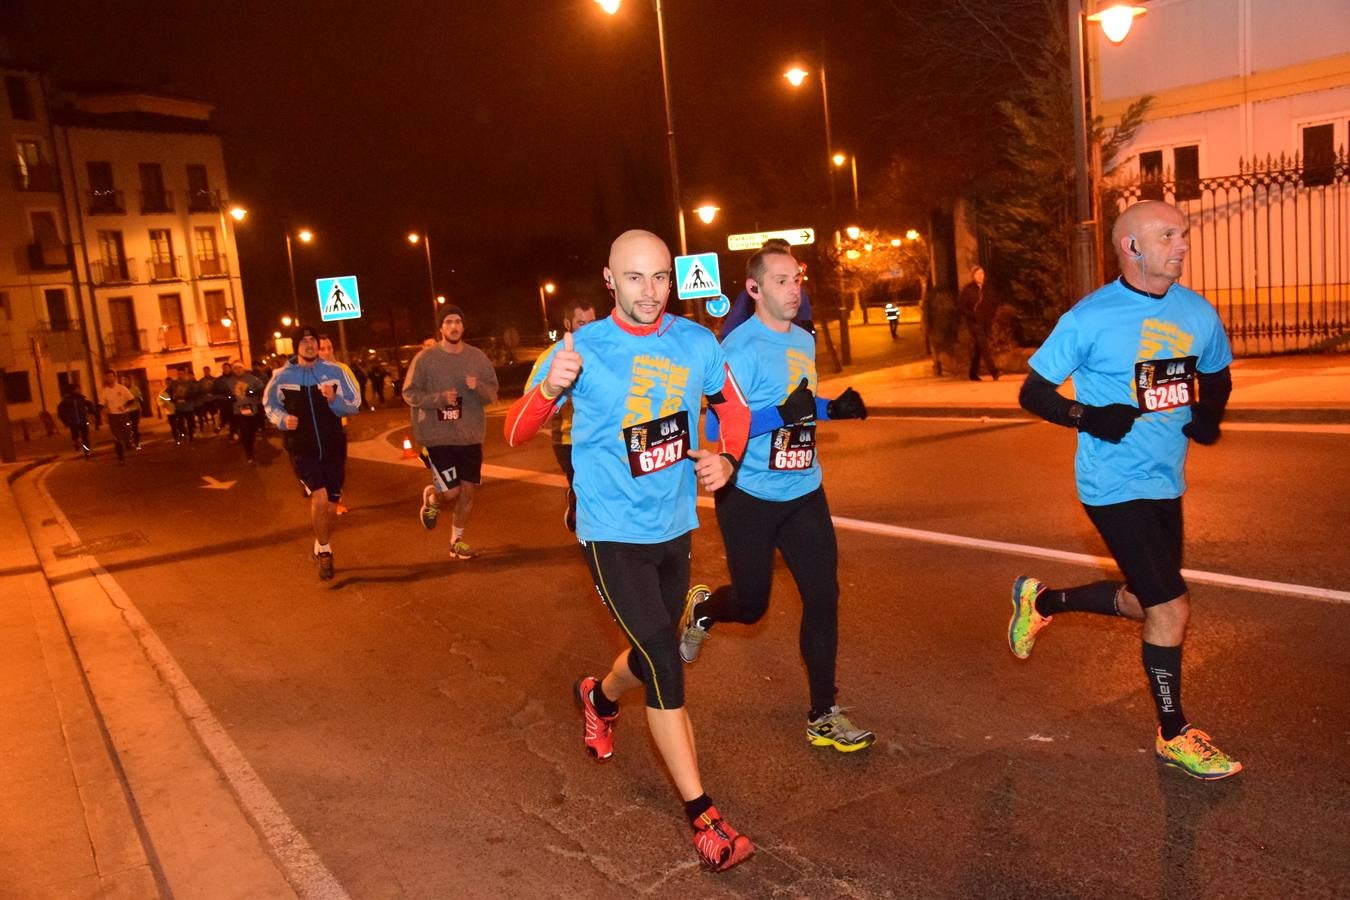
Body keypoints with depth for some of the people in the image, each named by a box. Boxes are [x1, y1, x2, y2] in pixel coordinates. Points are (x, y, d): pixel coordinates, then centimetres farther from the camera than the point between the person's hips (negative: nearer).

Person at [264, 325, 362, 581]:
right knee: (319, 498, -20)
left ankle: (321, 547, 36)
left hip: (333, 447, 2)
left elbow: (353, 406, 0)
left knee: (331, 506, 11)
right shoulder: (282, 376, -5)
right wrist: (283, 420, -10)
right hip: (302, 450, -2)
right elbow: (270, 405, 10)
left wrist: (334, 399, -20)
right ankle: (324, 551, 0)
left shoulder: (336, 372, -4)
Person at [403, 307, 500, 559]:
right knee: (451, 492, -9)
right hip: (437, 436, -4)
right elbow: (409, 393, -4)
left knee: (468, 490, 7)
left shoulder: (478, 357, 3)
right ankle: (431, 500, 28)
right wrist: (439, 398, -19)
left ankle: (457, 541, 26)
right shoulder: (425, 358, -6)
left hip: (470, 436, 4)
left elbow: (492, 394, 4)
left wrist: (478, 387, -18)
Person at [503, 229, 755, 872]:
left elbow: (733, 405, 13)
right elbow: (516, 434, -13)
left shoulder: (695, 342, -4)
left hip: (675, 529, 5)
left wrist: (728, 458, -7)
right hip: (613, 535, -5)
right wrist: (549, 390, -33)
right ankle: (702, 816, 0)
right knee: (665, 666, -13)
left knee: (654, 656, 21)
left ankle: (599, 698, 56)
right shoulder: (582, 350, -14)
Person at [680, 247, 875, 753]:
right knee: (751, 605, 8)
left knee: (823, 596, 1)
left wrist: (833, 408, 3)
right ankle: (701, 607, 43)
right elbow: (716, 429, -22)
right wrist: (781, 414, -31)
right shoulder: (741, 347, -17)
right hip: (749, 497, -6)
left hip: (803, 492, 6)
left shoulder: (804, 341, 7)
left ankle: (823, 716, 13)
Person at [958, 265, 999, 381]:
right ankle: (993, 371, -19)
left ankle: (974, 374, 18)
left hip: (986, 322, 5)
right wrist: (971, 315, -13)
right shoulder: (967, 289, -5)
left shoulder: (988, 288, 8)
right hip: (974, 322, -5)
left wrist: (991, 314, 5)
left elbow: (995, 302, 19)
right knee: (983, 346, -14)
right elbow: (960, 305, -7)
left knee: (978, 348, 10)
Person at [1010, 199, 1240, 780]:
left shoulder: (1197, 312, 3)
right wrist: (1090, 417, -24)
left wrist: (1209, 413, -2)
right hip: (1114, 487, -7)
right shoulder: (1090, 319, -13)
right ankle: (1175, 736, 15)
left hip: (1166, 483, 7)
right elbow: (1033, 390, -8)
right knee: (1170, 608, -6)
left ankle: (1042, 600, 40)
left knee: (1148, 603, 17)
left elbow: (1217, 376, 20)